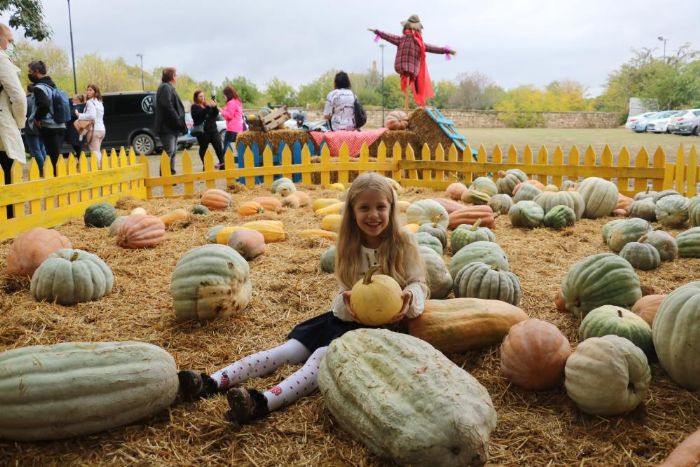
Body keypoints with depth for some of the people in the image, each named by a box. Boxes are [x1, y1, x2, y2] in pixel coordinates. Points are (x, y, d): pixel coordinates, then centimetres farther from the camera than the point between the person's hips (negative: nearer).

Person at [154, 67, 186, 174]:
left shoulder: (169, 88, 22)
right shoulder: (165, 88, -10)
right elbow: (168, 107, -21)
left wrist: (180, 123, 14)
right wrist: (178, 121, -18)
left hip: (172, 127, 10)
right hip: (167, 126, -10)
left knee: (173, 151, 12)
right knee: (169, 151, -13)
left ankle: (171, 174, 17)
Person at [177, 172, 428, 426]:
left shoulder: (403, 243, -8)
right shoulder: (349, 246, 4)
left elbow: (418, 283, -7)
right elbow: (346, 291, 4)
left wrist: (408, 299, -32)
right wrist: (347, 301, -21)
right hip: (349, 317, 5)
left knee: (323, 355, -29)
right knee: (288, 350, -10)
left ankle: (264, 402, -48)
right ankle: (211, 383, -20)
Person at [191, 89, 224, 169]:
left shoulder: (208, 104, 16)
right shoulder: (194, 107, 1)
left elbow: (216, 114, 9)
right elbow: (200, 115, -18)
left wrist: (214, 107, -10)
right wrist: (208, 107, -25)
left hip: (212, 129, 4)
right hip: (202, 131, -4)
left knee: (218, 146, -3)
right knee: (203, 148, 1)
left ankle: (222, 163, -1)